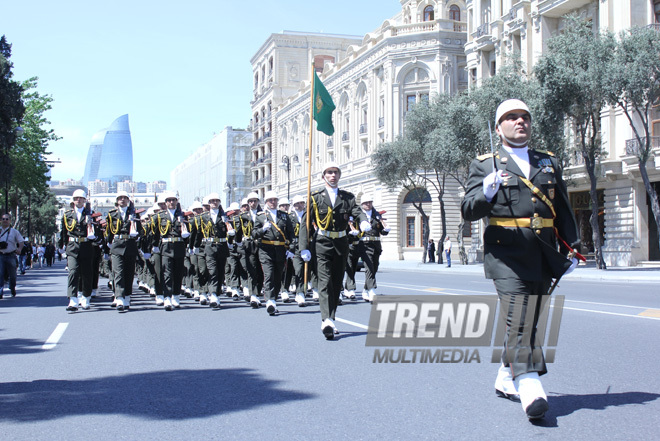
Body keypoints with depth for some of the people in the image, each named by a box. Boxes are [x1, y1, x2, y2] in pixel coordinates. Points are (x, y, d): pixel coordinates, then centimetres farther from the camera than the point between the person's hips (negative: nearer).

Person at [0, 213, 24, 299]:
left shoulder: (14, 231, 3)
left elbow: (21, 241, 4)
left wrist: (19, 249, -14)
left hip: (11, 256, -1)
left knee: (12, 275, 10)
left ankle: (13, 290, 32)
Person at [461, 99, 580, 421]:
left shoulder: (549, 163, 18)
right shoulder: (484, 165, 5)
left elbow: (563, 210, 21)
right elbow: (468, 212, -5)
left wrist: (571, 249, 14)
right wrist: (487, 192, -24)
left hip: (543, 256, 5)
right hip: (507, 252, -5)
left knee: (529, 321, 11)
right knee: (518, 319, -16)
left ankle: (506, 379, 26)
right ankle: (529, 386, -17)